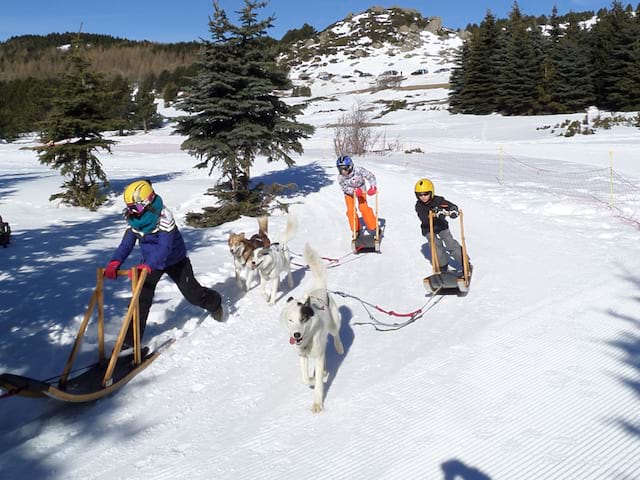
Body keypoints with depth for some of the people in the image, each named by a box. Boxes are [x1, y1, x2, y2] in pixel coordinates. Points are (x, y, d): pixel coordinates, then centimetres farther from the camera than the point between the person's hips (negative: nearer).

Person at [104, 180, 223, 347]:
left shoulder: (164, 217, -32)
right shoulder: (135, 220, -11)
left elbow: (164, 247, -40)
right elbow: (127, 243, -15)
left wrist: (148, 266, -55)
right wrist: (115, 263, -34)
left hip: (175, 260, -5)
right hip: (151, 261, 5)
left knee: (192, 292, 7)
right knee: (142, 295, -9)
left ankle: (215, 303, 41)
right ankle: (131, 338, -3)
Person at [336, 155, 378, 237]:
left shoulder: (359, 170, -35)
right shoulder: (340, 177, -30)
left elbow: (370, 176, -31)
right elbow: (345, 188, -29)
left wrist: (373, 186, -47)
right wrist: (354, 191, -46)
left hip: (361, 189, -1)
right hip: (349, 193, 1)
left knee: (363, 207, -13)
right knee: (351, 210, -5)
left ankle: (374, 226, 3)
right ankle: (356, 230, 12)